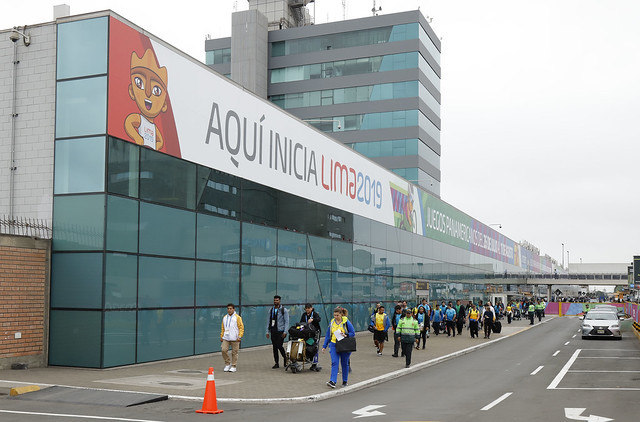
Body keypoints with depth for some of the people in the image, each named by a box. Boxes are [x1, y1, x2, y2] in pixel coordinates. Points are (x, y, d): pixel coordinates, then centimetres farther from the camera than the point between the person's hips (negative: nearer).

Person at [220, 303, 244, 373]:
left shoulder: (237, 317, -1)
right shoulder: (225, 318, 14)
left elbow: (241, 327, -3)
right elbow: (223, 328, 20)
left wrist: (239, 336, -12)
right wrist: (221, 336, 14)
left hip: (234, 339, -4)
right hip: (226, 338, 4)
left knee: (234, 352, 0)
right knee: (224, 350, -9)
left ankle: (234, 366, 10)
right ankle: (227, 364, 8)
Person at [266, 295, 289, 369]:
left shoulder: (284, 310, -2)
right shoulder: (271, 310, 12)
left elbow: (286, 321, -5)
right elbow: (268, 321, 15)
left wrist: (285, 332, -13)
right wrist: (267, 331, 8)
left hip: (280, 331, -5)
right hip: (273, 331, 5)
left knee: (279, 346, -11)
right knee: (274, 347, 5)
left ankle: (285, 358, 14)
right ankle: (276, 363, 11)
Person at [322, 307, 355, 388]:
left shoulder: (346, 322, -4)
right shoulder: (331, 322, 7)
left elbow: (353, 333, -2)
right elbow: (328, 335, 13)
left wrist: (346, 335, -20)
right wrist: (324, 346, 10)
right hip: (334, 345, 2)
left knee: (344, 363, 8)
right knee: (334, 363, -11)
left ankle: (345, 381, 22)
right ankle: (332, 381, -20)